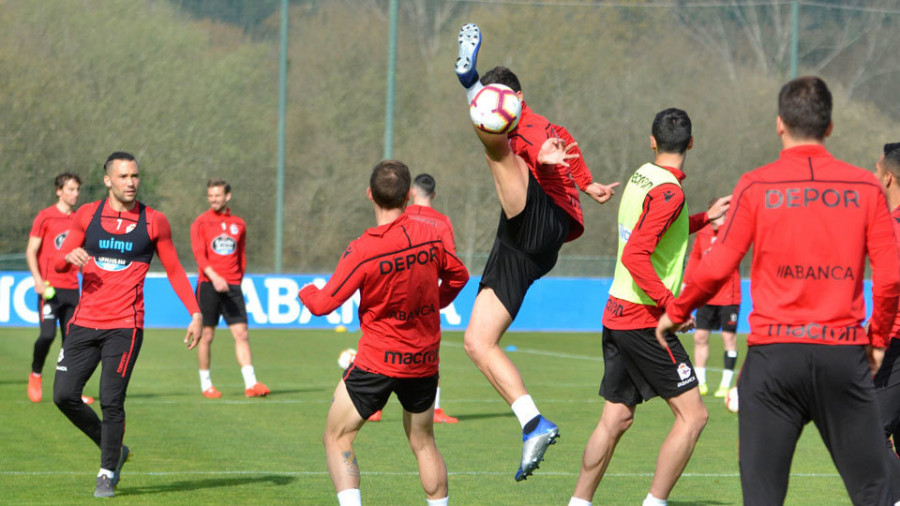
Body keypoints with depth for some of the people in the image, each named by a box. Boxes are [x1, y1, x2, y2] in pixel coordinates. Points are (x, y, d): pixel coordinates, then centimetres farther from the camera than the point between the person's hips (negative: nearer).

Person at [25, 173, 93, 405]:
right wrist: (37, 279, -15)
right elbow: (31, 251, -3)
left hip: (71, 287, 5)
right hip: (49, 287, -5)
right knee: (47, 334, -15)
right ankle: (36, 374, 9)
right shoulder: (45, 217, -1)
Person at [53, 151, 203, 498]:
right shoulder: (87, 215, 7)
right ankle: (113, 450, 19)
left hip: (125, 326, -3)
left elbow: (174, 270, 8)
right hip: (84, 323, 3)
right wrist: (70, 256, -14)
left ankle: (107, 473, 7)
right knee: (64, 395, -3)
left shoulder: (154, 222, 1)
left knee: (111, 402, -10)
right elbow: (58, 262, 10)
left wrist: (195, 314, 0)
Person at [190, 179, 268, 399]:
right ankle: (206, 384, 11)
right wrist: (214, 277, -24)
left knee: (242, 334, -6)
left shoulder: (238, 224, 13)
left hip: (232, 286, 3)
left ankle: (251, 384, -9)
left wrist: (237, 281, 12)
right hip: (208, 284, -3)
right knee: (206, 335, 1)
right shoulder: (201, 223, 2)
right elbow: (199, 254, -10)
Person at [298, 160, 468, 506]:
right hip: (425, 361, 5)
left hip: (377, 361, -5)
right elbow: (458, 276, 14)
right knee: (424, 443, 19)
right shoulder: (429, 236, -4)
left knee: (337, 438, 5)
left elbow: (323, 304, -13)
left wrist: (306, 292, 9)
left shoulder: (362, 251, -18)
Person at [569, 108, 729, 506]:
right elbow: (635, 255, -24)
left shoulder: (641, 176, 11)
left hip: (617, 314, 9)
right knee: (692, 414, -5)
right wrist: (670, 302, -23)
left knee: (615, 419, 13)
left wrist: (704, 218, 28)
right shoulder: (668, 191, -15)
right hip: (643, 320, -9)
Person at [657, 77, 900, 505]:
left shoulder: (756, 186, -1)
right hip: (844, 353, 1)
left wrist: (675, 313, 13)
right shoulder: (865, 187, 3)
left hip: (773, 352, 0)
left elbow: (718, 266, -3)